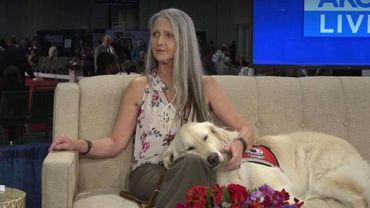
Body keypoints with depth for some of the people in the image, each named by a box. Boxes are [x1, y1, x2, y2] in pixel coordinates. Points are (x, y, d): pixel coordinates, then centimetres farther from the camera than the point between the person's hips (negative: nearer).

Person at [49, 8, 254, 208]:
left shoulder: (205, 86, 10)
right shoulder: (139, 86, 10)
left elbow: (245, 129, 10)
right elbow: (116, 143, 9)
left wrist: (238, 144, -15)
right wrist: (79, 144, -11)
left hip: (196, 171, 1)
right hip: (149, 173, -1)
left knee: (194, 164, -37)